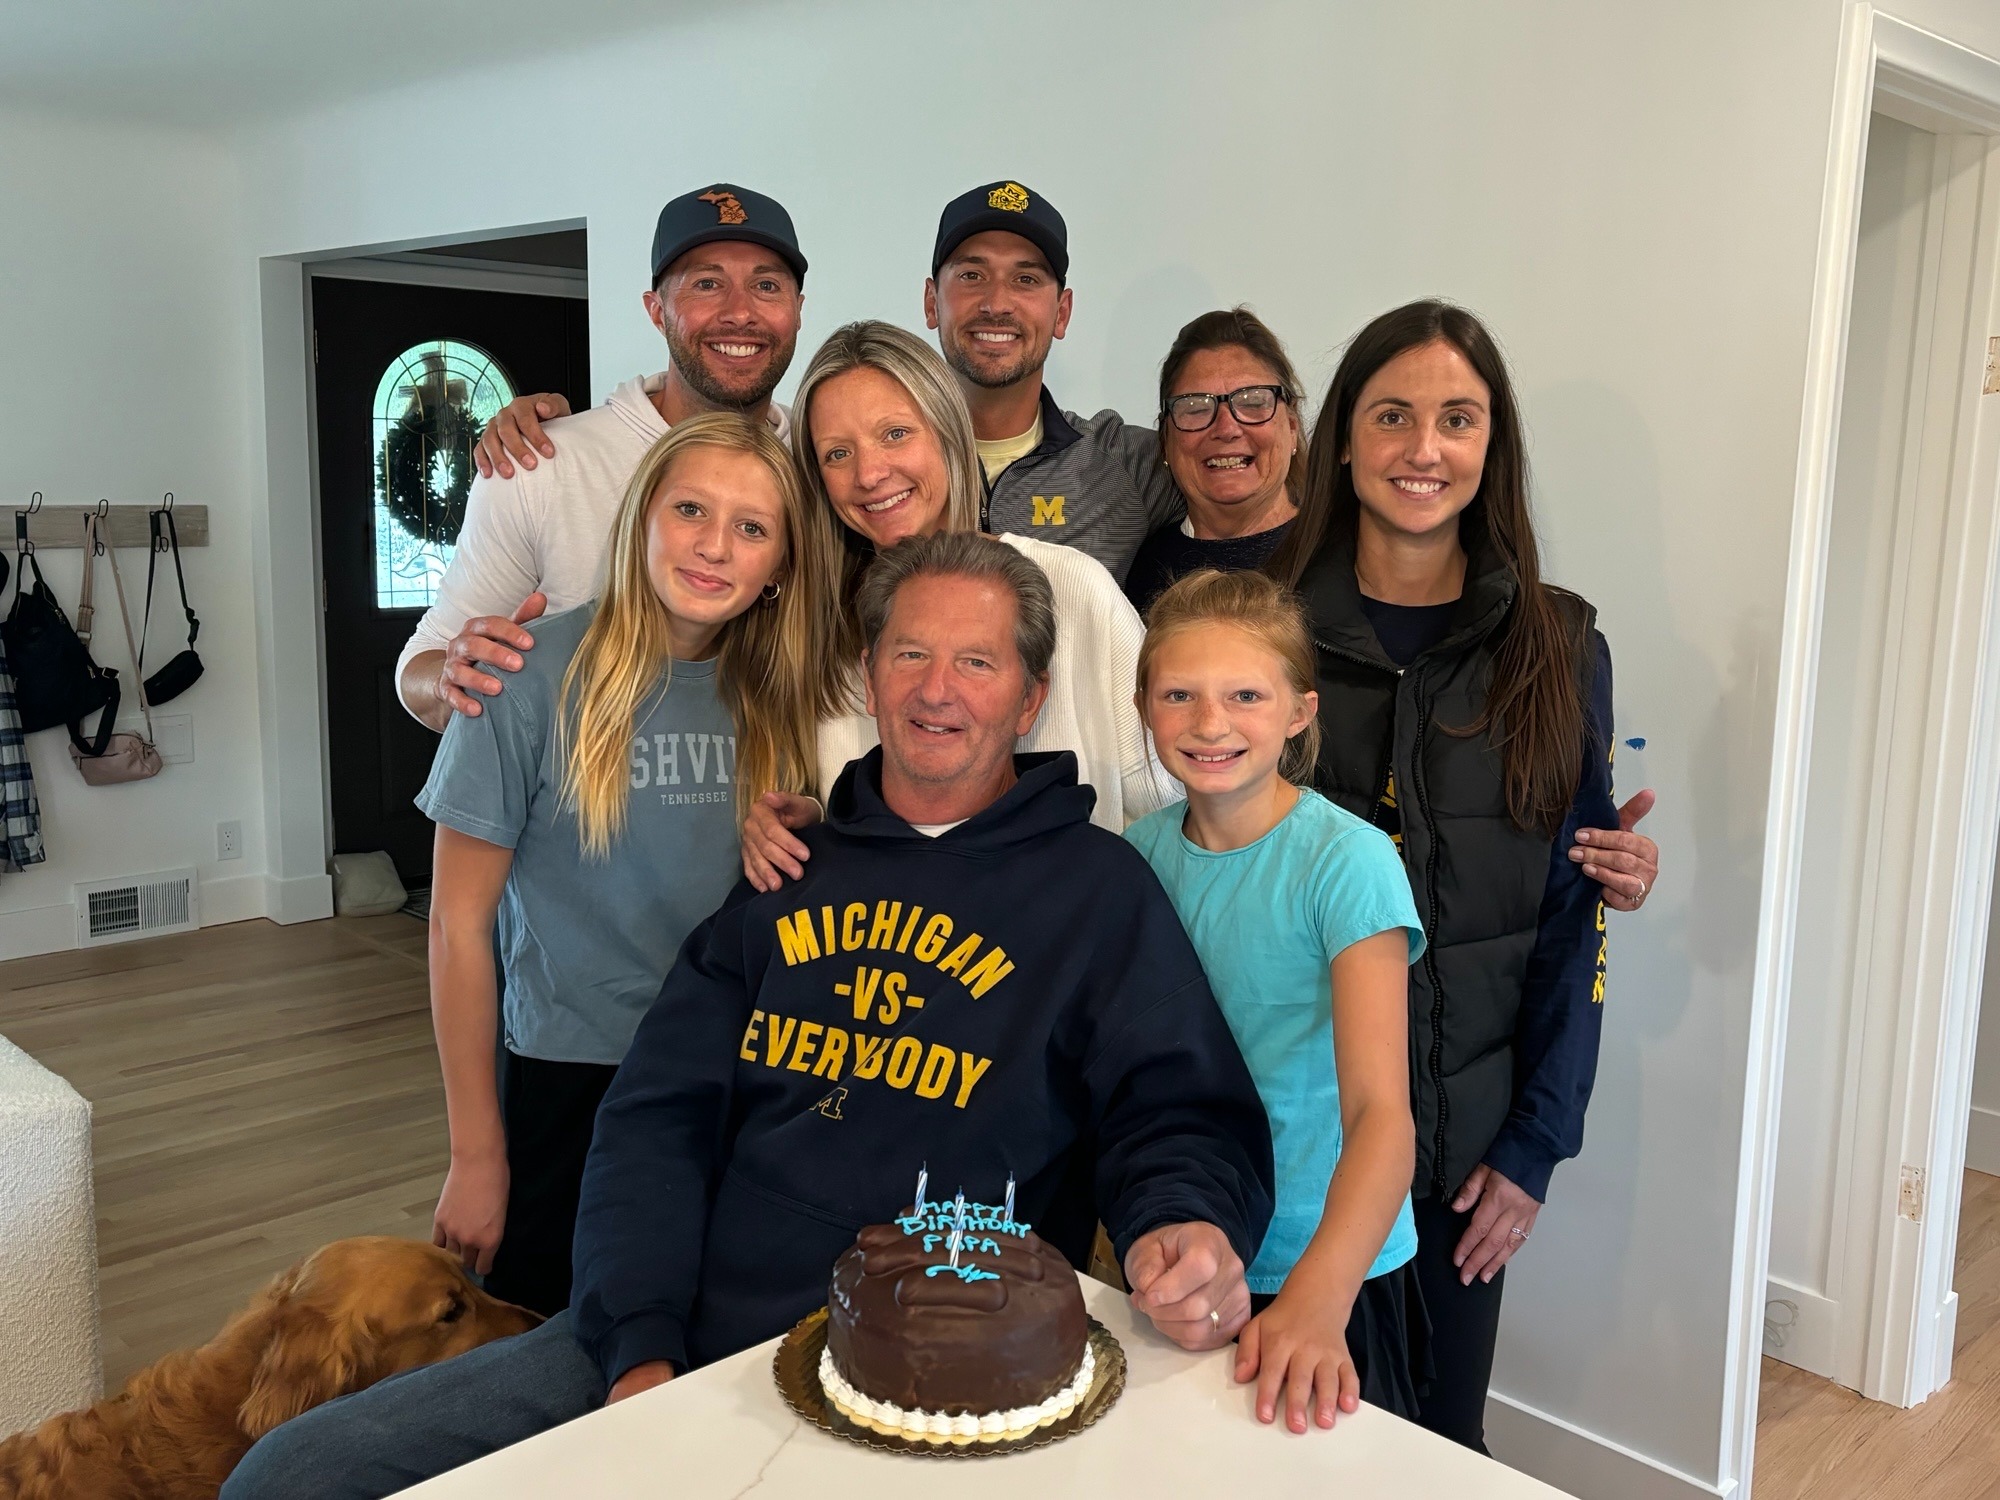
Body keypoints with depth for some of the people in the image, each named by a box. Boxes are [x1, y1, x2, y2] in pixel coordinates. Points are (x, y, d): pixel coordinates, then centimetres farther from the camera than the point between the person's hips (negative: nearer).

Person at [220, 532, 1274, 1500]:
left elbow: (1182, 1117, 0)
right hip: (674, 1336, 4)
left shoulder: (1100, 890, 4)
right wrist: (641, 1348, -7)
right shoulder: (788, 869, 13)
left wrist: (1181, 1225, -24)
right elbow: (660, 1114, 6)